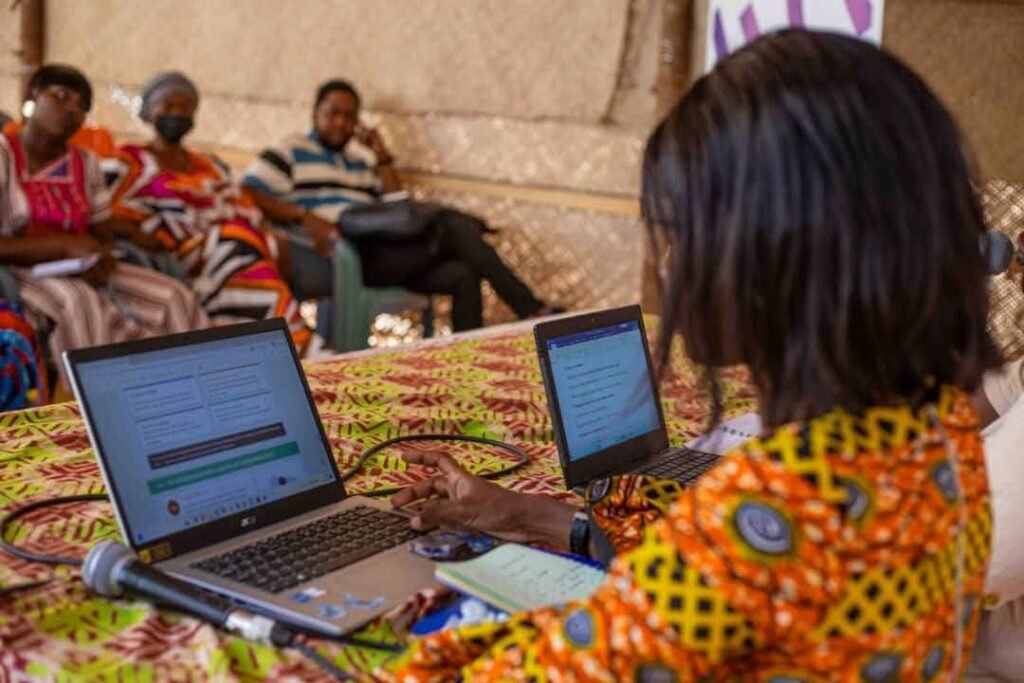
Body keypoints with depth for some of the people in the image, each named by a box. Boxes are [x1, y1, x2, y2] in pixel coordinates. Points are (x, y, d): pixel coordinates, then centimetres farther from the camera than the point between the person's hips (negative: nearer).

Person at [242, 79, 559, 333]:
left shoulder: (363, 159, 29)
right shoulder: (290, 152, 12)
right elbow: (247, 195, -4)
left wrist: (383, 158, 10)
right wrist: (304, 216, -18)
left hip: (384, 255, 7)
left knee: (462, 275, -21)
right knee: (453, 226, -21)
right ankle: (532, 310, -21)